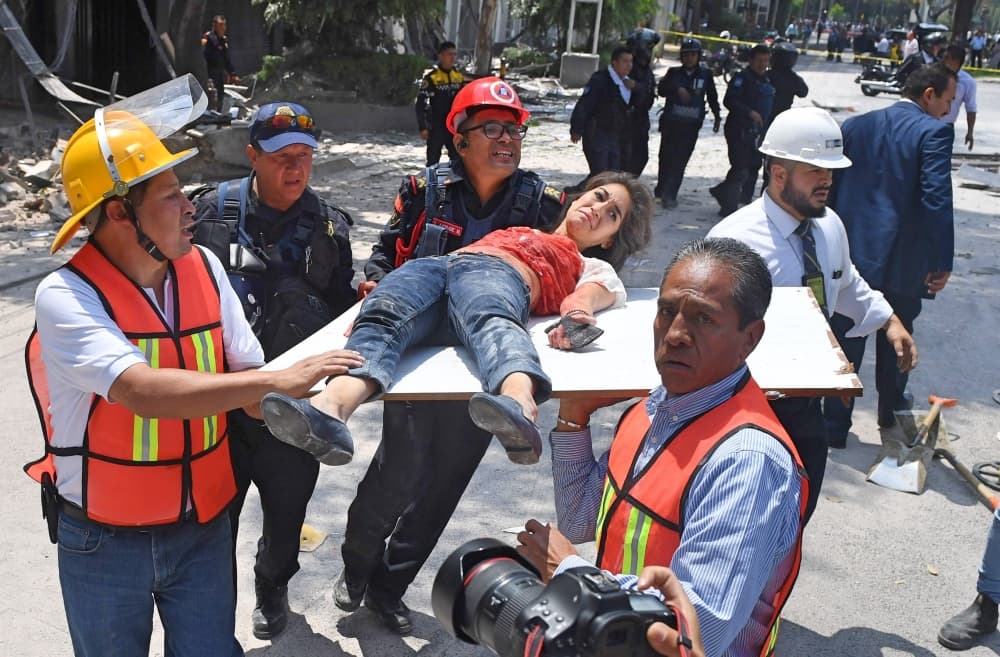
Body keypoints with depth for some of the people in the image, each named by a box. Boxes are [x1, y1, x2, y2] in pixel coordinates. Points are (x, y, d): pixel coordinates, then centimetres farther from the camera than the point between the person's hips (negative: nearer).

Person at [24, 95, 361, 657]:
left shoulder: (205, 268, -5)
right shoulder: (66, 296, -20)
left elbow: (246, 377, -3)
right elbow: (144, 392, -34)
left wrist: (300, 408, -24)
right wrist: (278, 381, -35)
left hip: (202, 526, 3)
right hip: (105, 542, -3)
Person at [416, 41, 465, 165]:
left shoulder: (459, 76, 8)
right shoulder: (431, 78, -10)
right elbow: (421, 104, -10)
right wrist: (422, 128, -14)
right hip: (436, 127, -5)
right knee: (433, 163, 2)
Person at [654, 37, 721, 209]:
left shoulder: (706, 74, 6)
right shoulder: (674, 72, 5)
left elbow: (712, 97, 15)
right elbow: (661, 89, -6)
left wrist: (717, 117, 17)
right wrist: (677, 89, -22)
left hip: (691, 125, -1)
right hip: (670, 122, 1)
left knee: (680, 160, -6)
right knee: (666, 157, 4)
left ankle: (668, 194, -5)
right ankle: (663, 190, 19)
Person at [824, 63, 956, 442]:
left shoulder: (856, 126, 4)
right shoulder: (934, 132, -10)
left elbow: (832, 187, 6)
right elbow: (937, 200, -18)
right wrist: (942, 262, -13)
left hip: (851, 253, 3)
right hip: (903, 260, -3)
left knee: (845, 343, 9)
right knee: (896, 341, 18)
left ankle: (834, 425, 15)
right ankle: (891, 411, 37)